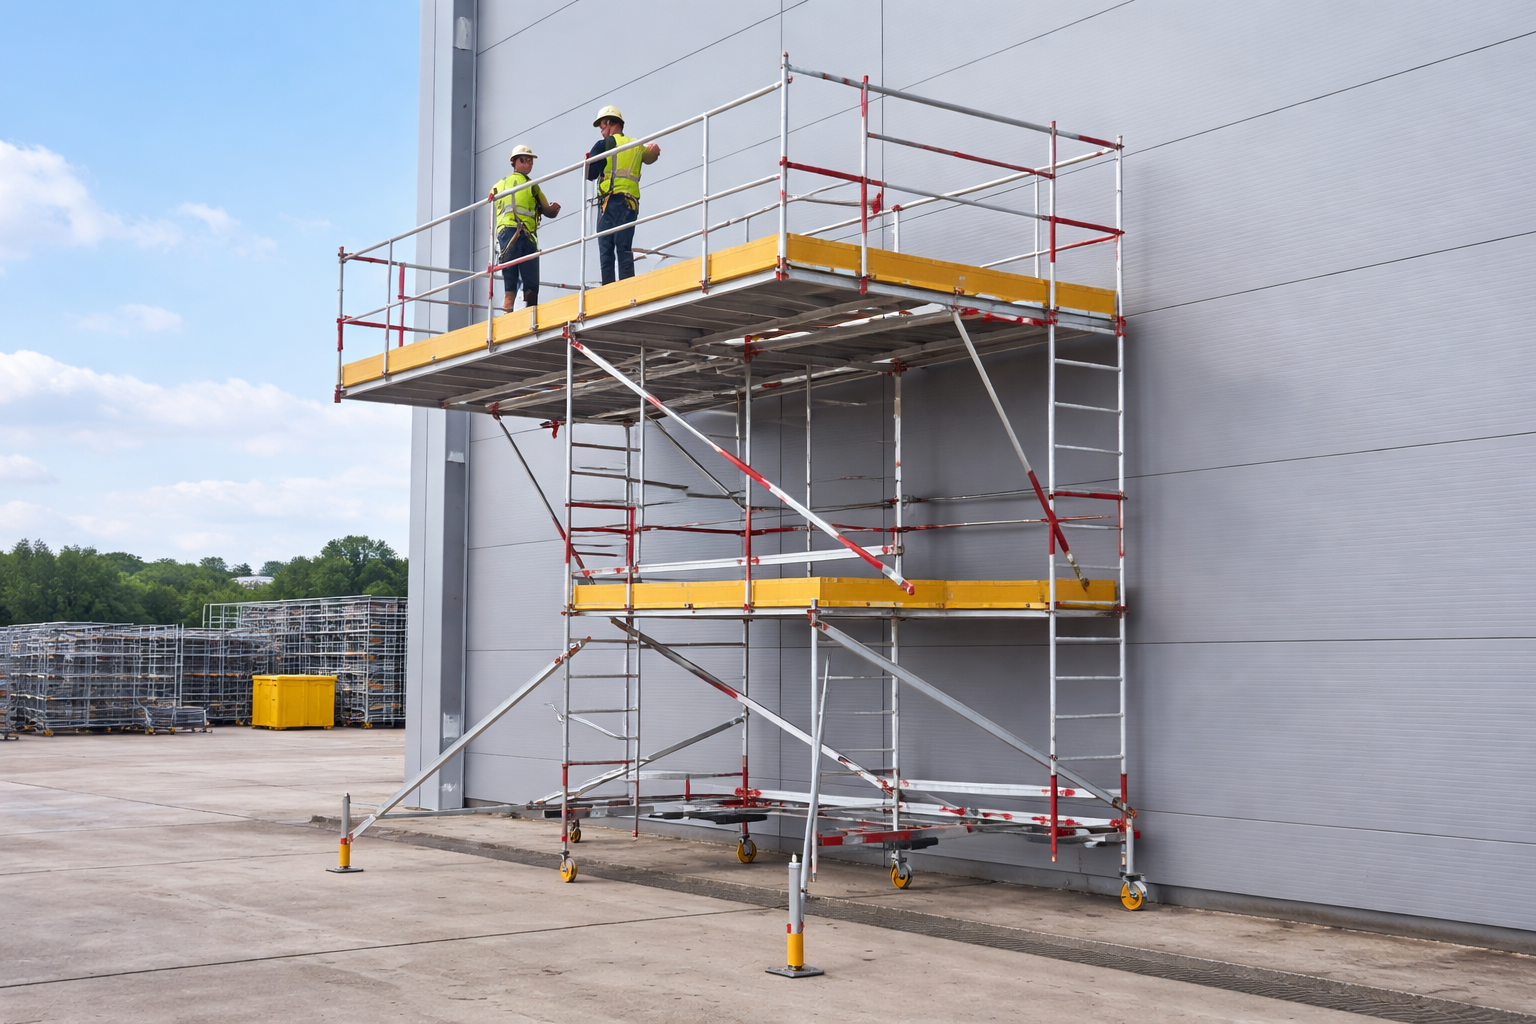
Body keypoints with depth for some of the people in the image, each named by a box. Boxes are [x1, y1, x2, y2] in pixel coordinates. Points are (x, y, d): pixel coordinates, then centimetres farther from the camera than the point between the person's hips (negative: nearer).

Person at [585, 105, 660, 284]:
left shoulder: (604, 144, 1)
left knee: (606, 249, -6)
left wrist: (589, 159, 15)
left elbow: (590, 174, -2)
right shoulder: (637, 145, 16)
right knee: (624, 248, 2)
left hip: (611, 201, -5)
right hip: (631, 203, 5)